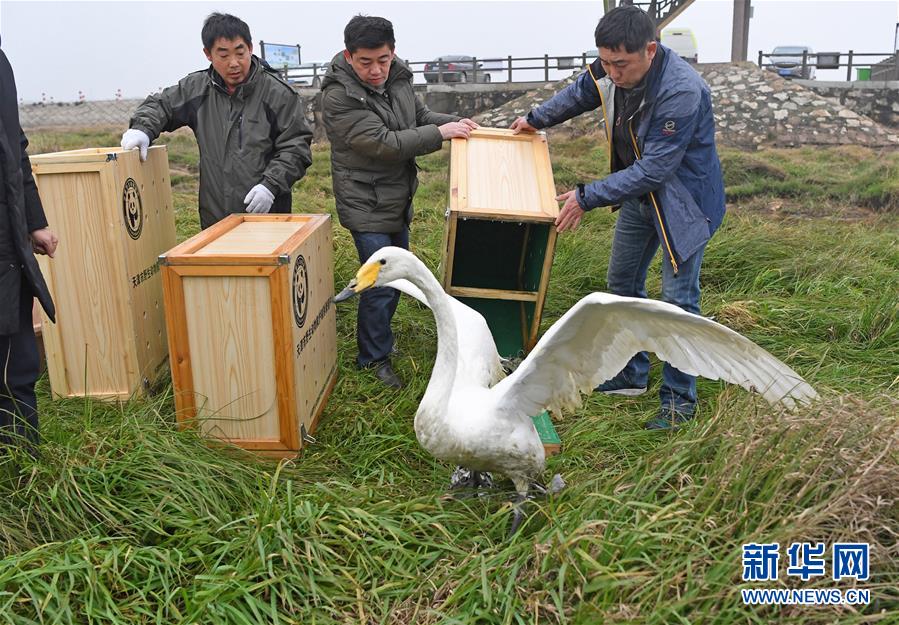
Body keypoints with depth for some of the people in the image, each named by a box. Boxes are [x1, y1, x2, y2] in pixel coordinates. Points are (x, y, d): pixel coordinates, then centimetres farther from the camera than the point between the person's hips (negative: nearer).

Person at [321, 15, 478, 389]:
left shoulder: (397, 77, -1)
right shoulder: (340, 97, -23)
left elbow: (419, 115, 15)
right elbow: (383, 143, -27)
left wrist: (453, 121, -2)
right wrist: (440, 134, -23)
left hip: (398, 200, 8)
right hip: (366, 206, -8)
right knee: (380, 285, -6)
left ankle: (379, 336, 40)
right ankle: (374, 358, 12)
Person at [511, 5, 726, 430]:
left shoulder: (682, 92, -34)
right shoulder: (611, 71, -12)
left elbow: (653, 170, -33)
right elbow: (579, 93, 12)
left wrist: (587, 197, -29)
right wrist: (536, 119, 21)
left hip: (683, 200, -8)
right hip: (637, 193, 8)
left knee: (678, 299, -5)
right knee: (623, 284, 15)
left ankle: (679, 400, 10)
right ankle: (631, 376, 31)